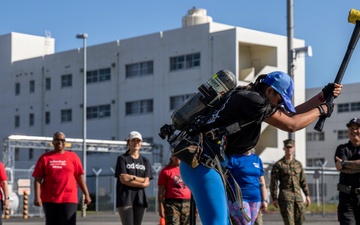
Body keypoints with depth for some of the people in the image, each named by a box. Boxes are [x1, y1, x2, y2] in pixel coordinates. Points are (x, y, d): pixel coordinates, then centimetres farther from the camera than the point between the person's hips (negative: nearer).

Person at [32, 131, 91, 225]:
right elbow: (37, 179, 1)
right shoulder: (44, 158, 5)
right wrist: (37, 197, -9)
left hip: (69, 200, 0)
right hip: (49, 200, 1)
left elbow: (80, 177, 8)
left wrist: (86, 194, 4)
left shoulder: (73, 157, 8)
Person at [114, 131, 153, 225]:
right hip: (125, 199, -4)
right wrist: (141, 181, -8)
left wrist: (132, 177, -9)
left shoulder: (145, 161, 14)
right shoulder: (122, 158, 3)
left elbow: (147, 182, 3)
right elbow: (123, 179, -8)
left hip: (140, 199, 4)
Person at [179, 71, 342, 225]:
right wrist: (321, 110, 3)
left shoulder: (253, 99, 15)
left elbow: (290, 114, 24)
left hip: (211, 165, 11)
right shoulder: (251, 99, -14)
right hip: (203, 164, -11)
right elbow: (291, 124, -11)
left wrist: (323, 95, 21)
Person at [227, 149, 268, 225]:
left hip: (255, 199, 6)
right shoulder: (233, 158, -2)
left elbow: (262, 182, 18)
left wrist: (264, 200, 13)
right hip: (239, 199, -6)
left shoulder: (257, 159, 14)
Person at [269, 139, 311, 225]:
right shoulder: (278, 165, -1)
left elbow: (303, 181, 16)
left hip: (298, 196, 5)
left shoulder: (298, 164, 14)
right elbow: (273, 182, -4)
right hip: (285, 197, -5)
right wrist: (274, 198, -9)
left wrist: (307, 195, 10)